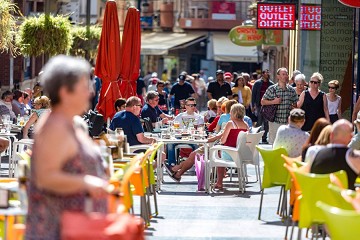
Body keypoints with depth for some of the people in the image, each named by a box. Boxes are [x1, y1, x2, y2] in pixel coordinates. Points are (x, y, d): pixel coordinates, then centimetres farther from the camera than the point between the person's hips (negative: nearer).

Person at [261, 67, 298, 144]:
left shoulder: (292, 90, 8)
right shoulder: (272, 89, -1)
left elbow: (295, 104, 19)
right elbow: (262, 102, 2)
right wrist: (273, 101, -12)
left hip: (288, 122, 2)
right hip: (275, 122, -2)